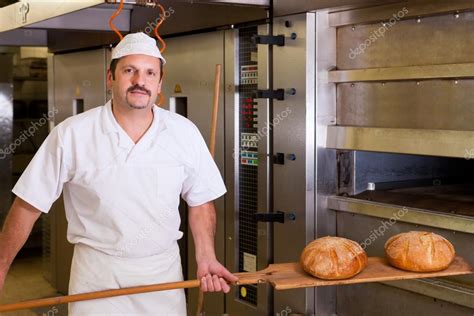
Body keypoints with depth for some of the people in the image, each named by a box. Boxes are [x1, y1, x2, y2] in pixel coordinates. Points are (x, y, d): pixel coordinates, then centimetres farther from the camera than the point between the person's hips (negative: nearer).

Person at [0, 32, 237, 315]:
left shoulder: (185, 132, -3)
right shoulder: (70, 135, -10)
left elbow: (200, 201, 6)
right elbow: (29, 205, -5)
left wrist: (206, 258, -5)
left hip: (164, 271, 2)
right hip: (97, 273, -2)